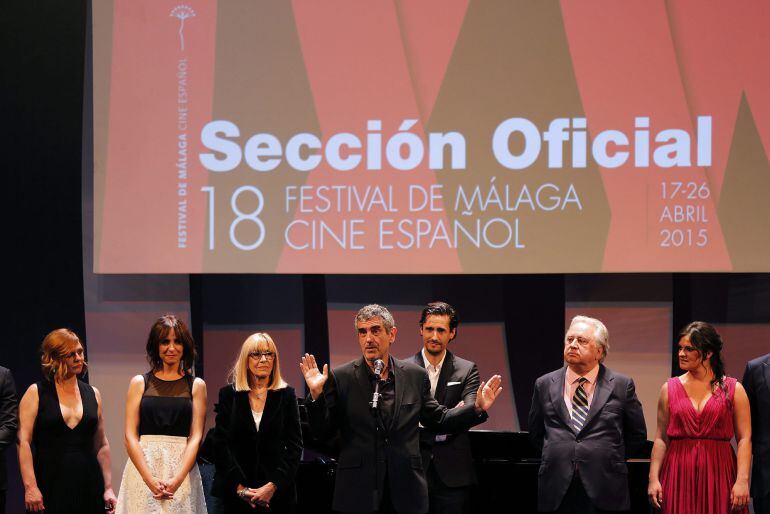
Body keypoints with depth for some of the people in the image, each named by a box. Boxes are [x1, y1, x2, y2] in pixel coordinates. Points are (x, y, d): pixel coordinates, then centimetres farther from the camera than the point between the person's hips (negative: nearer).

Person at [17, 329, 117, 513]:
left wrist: (108, 488, 7)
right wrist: (30, 487, -15)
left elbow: (101, 446, 13)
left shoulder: (92, 394, 12)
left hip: (88, 484, 3)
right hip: (49, 484, -3)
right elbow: (24, 441, -6)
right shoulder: (36, 393, 1)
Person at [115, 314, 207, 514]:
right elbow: (130, 436, 1)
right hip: (143, 469, 0)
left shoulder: (196, 385, 8)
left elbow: (195, 437, 0)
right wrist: (150, 480, -12)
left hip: (182, 467, 0)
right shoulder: (139, 383, 7)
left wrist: (177, 480, -13)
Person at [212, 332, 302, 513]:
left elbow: (295, 446, 0)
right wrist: (240, 487, -10)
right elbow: (221, 444, 0)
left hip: (277, 492, 0)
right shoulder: (229, 394, 4)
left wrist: (273, 486, -11)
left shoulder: (286, 395, 3)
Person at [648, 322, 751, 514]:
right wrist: (653, 478, -4)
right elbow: (661, 439, 6)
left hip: (719, 475, -1)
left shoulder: (733, 389, 2)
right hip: (679, 475, 1)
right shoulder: (670, 389, 7)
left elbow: (744, 439, -3)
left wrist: (742, 480, -13)